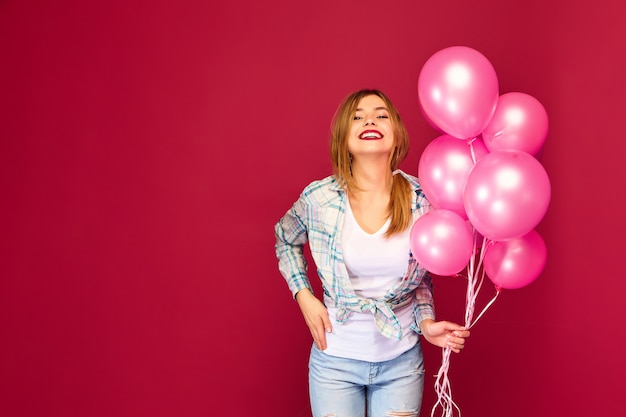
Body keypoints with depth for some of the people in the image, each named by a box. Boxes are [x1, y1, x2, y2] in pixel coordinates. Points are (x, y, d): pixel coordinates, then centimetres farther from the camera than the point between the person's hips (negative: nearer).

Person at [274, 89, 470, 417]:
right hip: (335, 358, -1)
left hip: (401, 361, 1)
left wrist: (425, 322, -8)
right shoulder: (319, 198, -12)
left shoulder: (420, 199, -9)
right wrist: (303, 296, -1)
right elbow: (286, 239, 11)